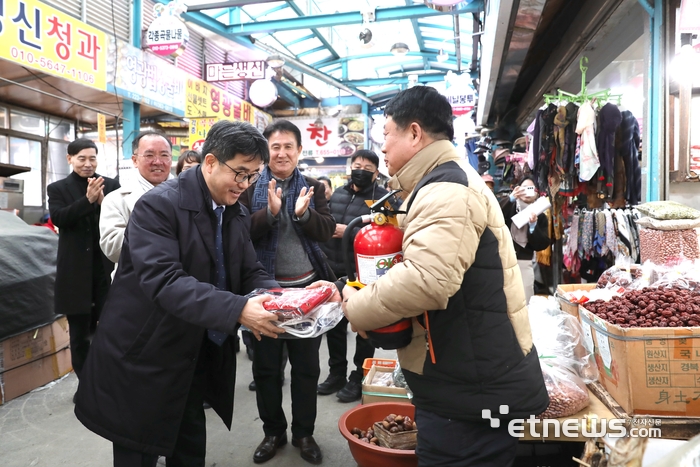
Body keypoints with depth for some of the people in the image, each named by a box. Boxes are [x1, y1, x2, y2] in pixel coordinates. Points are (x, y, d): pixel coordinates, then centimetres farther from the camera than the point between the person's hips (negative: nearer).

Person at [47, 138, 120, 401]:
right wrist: (88, 199, -24)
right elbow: (58, 218, -11)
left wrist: (103, 202, -19)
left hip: (107, 267, 0)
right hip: (76, 270, 0)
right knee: (79, 330, 9)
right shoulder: (58, 188, 4)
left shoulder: (110, 185, 5)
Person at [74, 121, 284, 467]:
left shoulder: (237, 214, 4)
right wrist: (237, 310, -40)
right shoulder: (159, 205, -21)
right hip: (143, 361, -6)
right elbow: (163, 280, -32)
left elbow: (250, 272, 4)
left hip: (200, 358, 7)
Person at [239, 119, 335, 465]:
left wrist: (304, 213, -24)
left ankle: (304, 433, 30)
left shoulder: (313, 187, 3)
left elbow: (327, 232, -6)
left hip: (306, 287, 1)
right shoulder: (251, 187, -3)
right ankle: (273, 431, 32)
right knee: (265, 365, 12)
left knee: (307, 365, 12)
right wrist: (270, 211, -27)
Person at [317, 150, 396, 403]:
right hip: (334, 272, 6)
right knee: (334, 325, 16)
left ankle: (359, 378, 22)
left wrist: (350, 232, -22)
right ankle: (336, 373, 32)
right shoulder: (337, 194, 11)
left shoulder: (383, 198, -9)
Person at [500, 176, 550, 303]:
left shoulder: (541, 217, 8)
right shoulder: (509, 207, 5)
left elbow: (542, 245, 1)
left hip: (524, 263, 1)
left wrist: (533, 226, -14)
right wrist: (511, 198, -29)